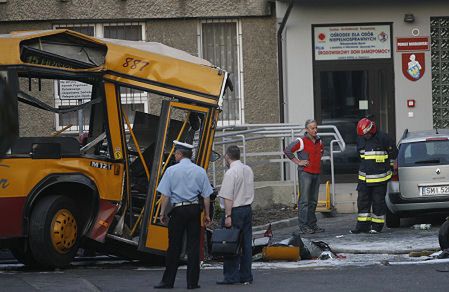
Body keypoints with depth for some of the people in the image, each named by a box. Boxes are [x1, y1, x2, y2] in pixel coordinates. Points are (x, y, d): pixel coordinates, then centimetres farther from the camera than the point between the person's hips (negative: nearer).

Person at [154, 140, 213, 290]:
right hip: (194, 209, 2)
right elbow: (206, 195, 4)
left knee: (174, 246, 2)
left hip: (178, 210, -2)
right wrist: (206, 214, 12)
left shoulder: (171, 170, -4)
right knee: (193, 245, 5)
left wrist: (163, 213, 2)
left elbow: (165, 195, -6)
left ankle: (168, 281, 6)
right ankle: (192, 282, 4)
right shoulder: (200, 171, 4)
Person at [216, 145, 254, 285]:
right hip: (248, 209, 8)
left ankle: (231, 277, -1)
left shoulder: (231, 173, -15)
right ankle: (246, 276, 13)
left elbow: (228, 197, -19)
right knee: (246, 243, 10)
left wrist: (228, 216, -19)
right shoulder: (248, 170, 10)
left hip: (235, 211, -8)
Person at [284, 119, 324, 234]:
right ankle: (303, 226, -9)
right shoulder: (301, 142, -10)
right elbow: (287, 150, -14)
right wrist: (297, 161, -12)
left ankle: (312, 224, 18)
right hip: (305, 173, -7)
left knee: (313, 201, 12)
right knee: (304, 201, -8)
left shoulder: (319, 141, 12)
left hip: (316, 173, 7)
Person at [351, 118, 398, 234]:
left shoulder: (382, 138, -10)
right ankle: (363, 225, 10)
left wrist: (380, 159, 2)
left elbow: (393, 153, -3)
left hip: (379, 176, -6)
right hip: (364, 176, 6)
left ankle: (377, 226, 9)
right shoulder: (360, 139, 9)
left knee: (378, 201, 1)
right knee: (362, 201, 5)